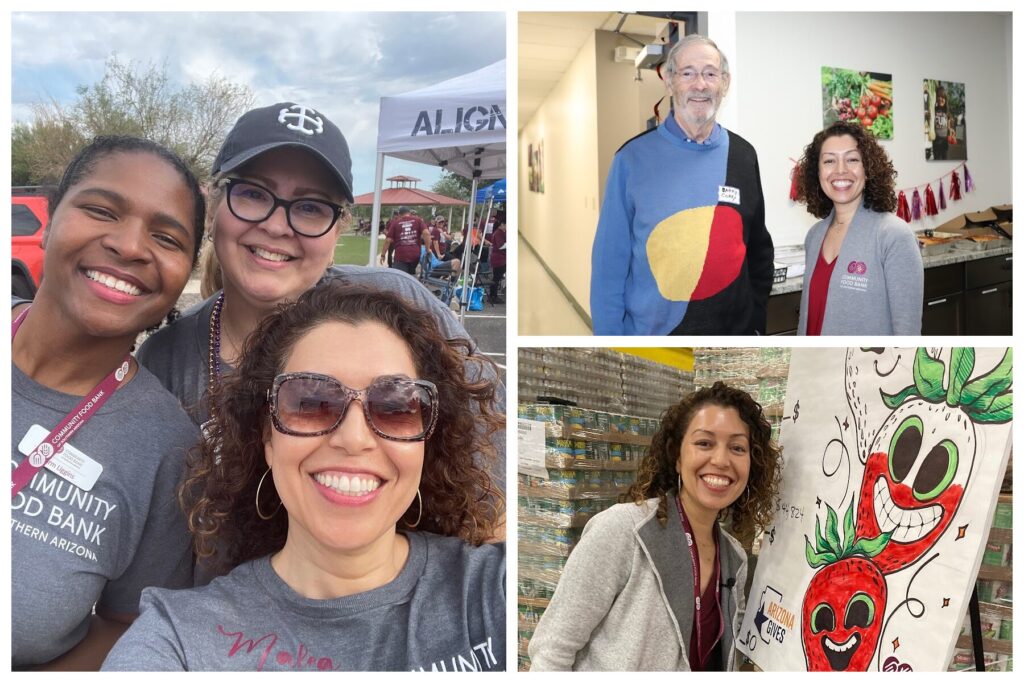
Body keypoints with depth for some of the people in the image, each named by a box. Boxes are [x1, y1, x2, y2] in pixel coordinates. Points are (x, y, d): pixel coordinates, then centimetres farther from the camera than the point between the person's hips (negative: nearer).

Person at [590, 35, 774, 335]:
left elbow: (760, 251, 10)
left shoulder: (743, 156, 2)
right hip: (651, 328, -2)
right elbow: (610, 261, -7)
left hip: (735, 328, 3)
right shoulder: (633, 157, -8)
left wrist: (758, 320, 7)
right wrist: (608, 333, -9)